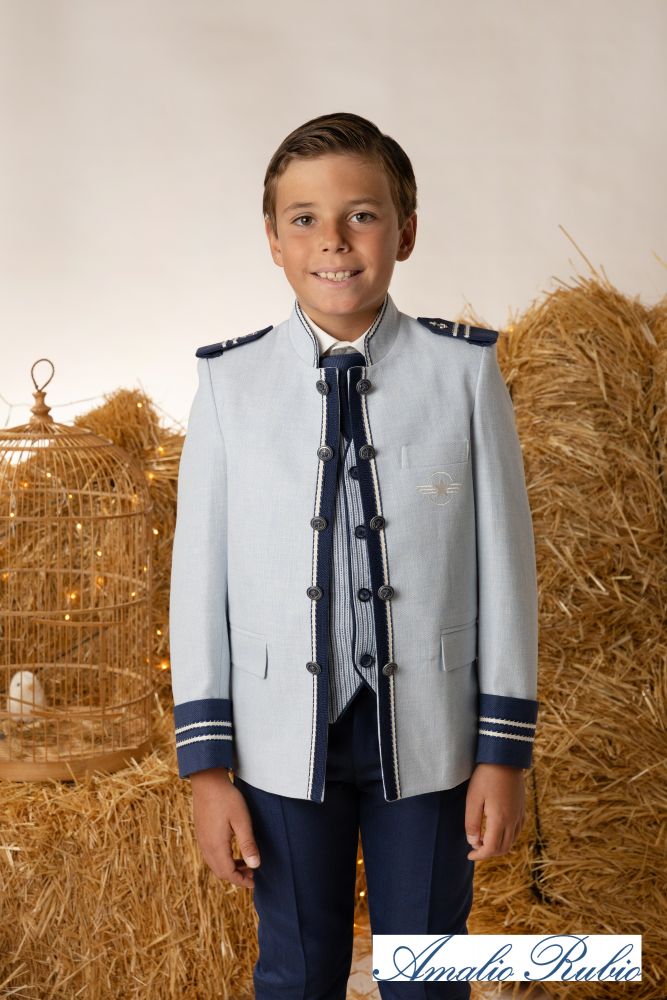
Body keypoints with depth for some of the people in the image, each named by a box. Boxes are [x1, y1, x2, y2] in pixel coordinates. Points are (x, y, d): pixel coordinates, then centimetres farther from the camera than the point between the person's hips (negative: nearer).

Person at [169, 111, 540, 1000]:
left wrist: (504, 751, -3)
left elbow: (505, 559, -4)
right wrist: (207, 763, -2)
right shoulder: (230, 383, -4)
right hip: (283, 735, 1)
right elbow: (201, 571, -2)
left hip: (429, 734, 0)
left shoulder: (465, 371, -7)